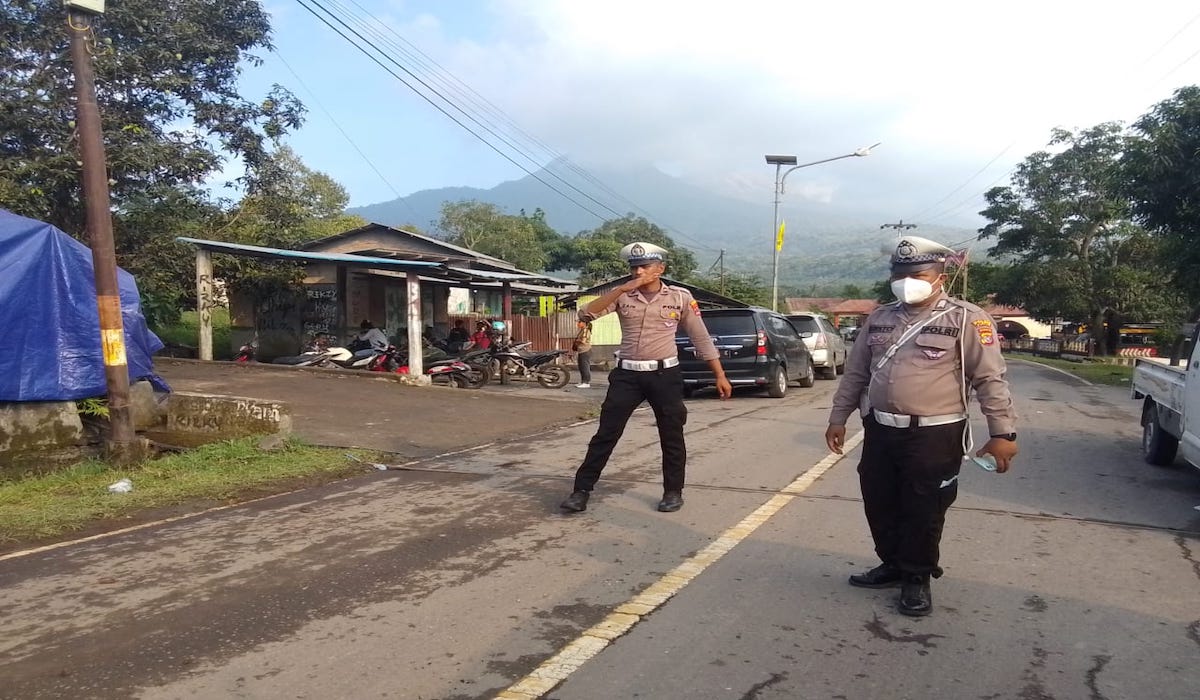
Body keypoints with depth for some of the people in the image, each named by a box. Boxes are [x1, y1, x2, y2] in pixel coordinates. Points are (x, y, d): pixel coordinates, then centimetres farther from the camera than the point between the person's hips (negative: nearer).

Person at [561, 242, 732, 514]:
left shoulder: (680, 297, 0)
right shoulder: (622, 296, 3)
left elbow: (701, 338, 5)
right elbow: (585, 314, -10)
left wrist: (720, 375, 3)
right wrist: (621, 288, -17)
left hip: (664, 375, -1)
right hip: (627, 375, 1)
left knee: (672, 437, 8)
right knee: (606, 433, 1)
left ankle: (673, 492, 25)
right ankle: (581, 490, 9)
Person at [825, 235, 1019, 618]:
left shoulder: (966, 319, -6)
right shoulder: (879, 318, 10)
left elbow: (990, 379, -7)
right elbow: (855, 373, 15)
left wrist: (1002, 432, -11)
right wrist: (838, 418, 15)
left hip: (933, 436, -5)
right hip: (880, 431, 5)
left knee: (923, 512, 4)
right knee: (879, 504, 13)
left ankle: (917, 578, 22)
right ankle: (892, 565, 33)